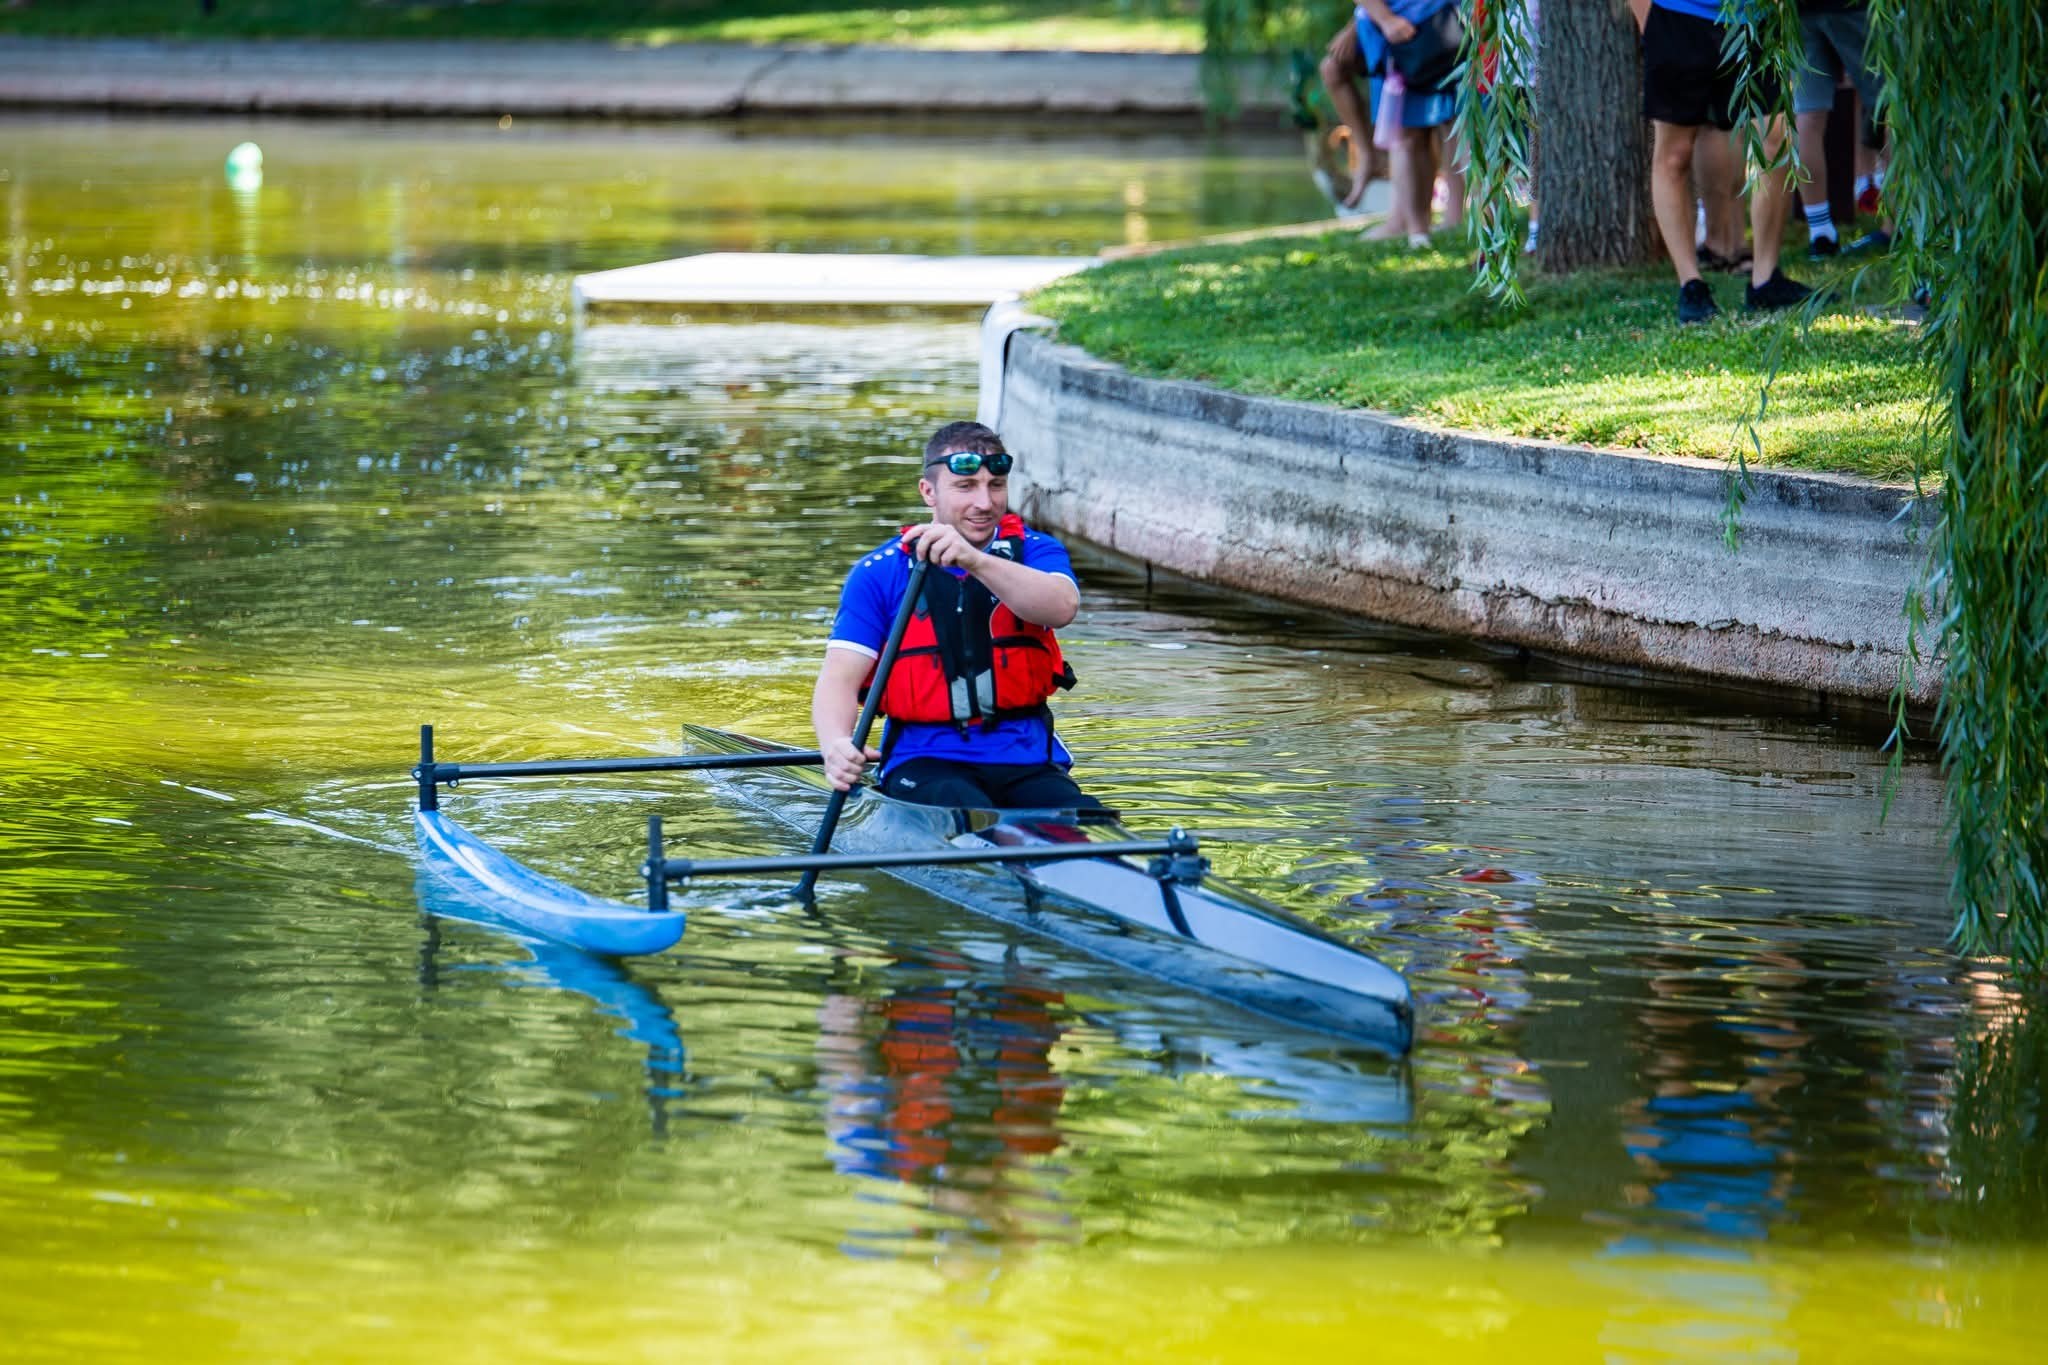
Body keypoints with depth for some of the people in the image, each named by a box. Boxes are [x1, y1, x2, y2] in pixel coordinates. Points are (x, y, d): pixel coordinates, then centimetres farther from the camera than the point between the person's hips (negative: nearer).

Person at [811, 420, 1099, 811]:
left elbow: (1062, 607, -15)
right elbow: (841, 676, -4)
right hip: (925, 761, -2)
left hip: (1026, 759, 2)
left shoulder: (1034, 550, 9)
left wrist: (975, 560, -31)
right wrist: (835, 745, -28)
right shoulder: (881, 572, 5)